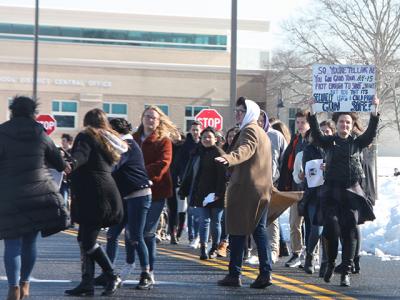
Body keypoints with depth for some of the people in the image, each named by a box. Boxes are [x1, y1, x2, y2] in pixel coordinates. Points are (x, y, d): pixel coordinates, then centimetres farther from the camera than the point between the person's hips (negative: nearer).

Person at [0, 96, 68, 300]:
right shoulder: (40, 134, 6)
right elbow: (58, 162, 16)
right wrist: (65, 167, 38)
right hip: (39, 194, 3)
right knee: (30, 242, 14)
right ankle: (24, 283, 20)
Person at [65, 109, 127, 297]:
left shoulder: (86, 136, -2)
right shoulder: (110, 140, 23)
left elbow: (81, 154, -22)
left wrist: (72, 163, -40)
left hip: (93, 195, -9)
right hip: (108, 190, 9)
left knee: (88, 242, -6)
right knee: (84, 239, 9)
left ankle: (112, 277, -2)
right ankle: (87, 283, 5)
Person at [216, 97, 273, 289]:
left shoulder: (249, 130, -10)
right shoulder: (263, 134, 21)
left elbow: (245, 149, -32)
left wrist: (228, 158, -49)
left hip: (244, 189, -9)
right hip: (263, 189, 9)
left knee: (238, 232, -3)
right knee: (259, 231, 8)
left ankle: (234, 274, 0)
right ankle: (265, 273, 1)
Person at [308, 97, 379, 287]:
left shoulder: (357, 143, 12)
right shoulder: (329, 142, 9)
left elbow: (371, 133, -2)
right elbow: (316, 134, -6)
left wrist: (375, 112, -12)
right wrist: (312, 113, -17)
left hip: (351, 192, 1)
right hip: (331, 191, -1)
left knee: (349, 232, -1)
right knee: (331, 227, -12)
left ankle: (346, 272, 5)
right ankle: (330, 263, 11)